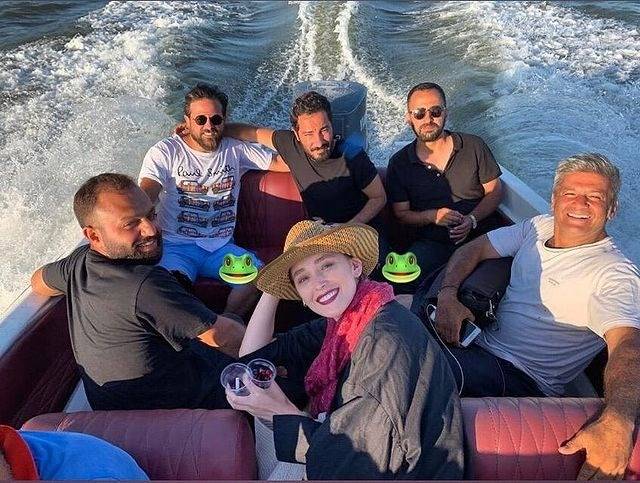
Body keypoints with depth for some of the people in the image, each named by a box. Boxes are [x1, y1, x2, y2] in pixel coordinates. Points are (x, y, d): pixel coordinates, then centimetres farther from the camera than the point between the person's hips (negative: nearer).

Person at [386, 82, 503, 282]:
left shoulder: (474, 146, 4)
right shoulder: (399, 163, 4)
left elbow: (494, 191, 8)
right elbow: (401, 213, 6)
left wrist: (472, 220, -10)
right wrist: (432, 216, -14)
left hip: (481, 234, 1)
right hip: (432, 242, 0)